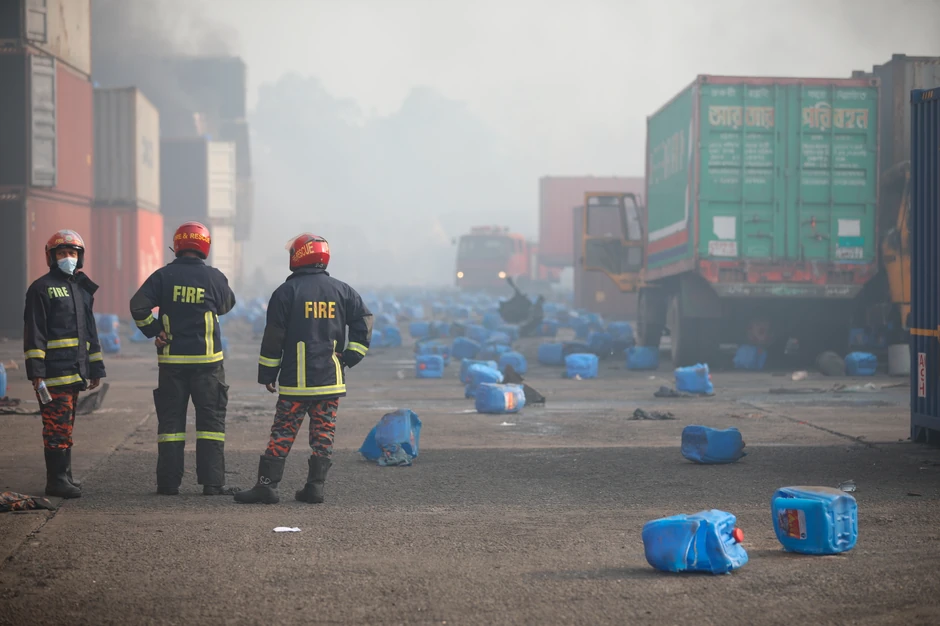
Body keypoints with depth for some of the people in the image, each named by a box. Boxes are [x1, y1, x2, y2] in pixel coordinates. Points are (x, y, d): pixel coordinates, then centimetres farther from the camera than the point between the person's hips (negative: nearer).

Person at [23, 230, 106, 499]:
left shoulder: (83, 289, 20)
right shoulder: (41, 288, -3)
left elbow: (90, 332, 26)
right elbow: (33, 334, -9)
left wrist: (96, 368, 22)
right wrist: (36, 373, -16)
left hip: (75, 373, 8)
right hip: (54, 373, -8)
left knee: (65, 426, 12)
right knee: (58, 428, -10)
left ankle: (62, 477, 17)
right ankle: (57, 480, -8)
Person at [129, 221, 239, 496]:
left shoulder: (164, 276, -3)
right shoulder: (214, 277, -4)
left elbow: (138, 306, -12)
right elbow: (227, 305, 15)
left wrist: (154, 331, 0)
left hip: (172, 360, 1)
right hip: (207, 360, -1)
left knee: (170, 420, 8)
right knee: (211, 420, 4)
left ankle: (169, 482, 8)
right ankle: (212, 482, 0)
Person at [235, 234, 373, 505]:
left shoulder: (287, 291, -4)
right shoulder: (341, 290, 7)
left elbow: (273, 337, -3)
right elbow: (364, 322, 5)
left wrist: (267, 374, 3)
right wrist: (350, 357, 7)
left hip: (296, 381, -3)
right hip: (331, 380, 3)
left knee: (282, 433, -2)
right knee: (323, 435, 7)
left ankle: (267, 485, -4)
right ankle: (315, 486, 6)